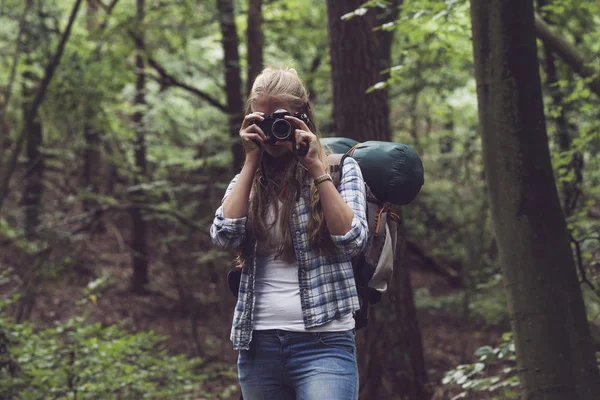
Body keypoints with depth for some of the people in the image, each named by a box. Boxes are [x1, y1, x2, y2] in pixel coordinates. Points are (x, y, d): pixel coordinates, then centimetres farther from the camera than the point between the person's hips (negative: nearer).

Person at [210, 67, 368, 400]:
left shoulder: (341, 169, 5)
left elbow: (353, 240, -9)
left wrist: (316, 168, -10)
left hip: (324, 343, -4)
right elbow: (224, 235, -4)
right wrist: (252, 162, -3)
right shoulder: (248, 180, 14)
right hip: (258, 345, 4)